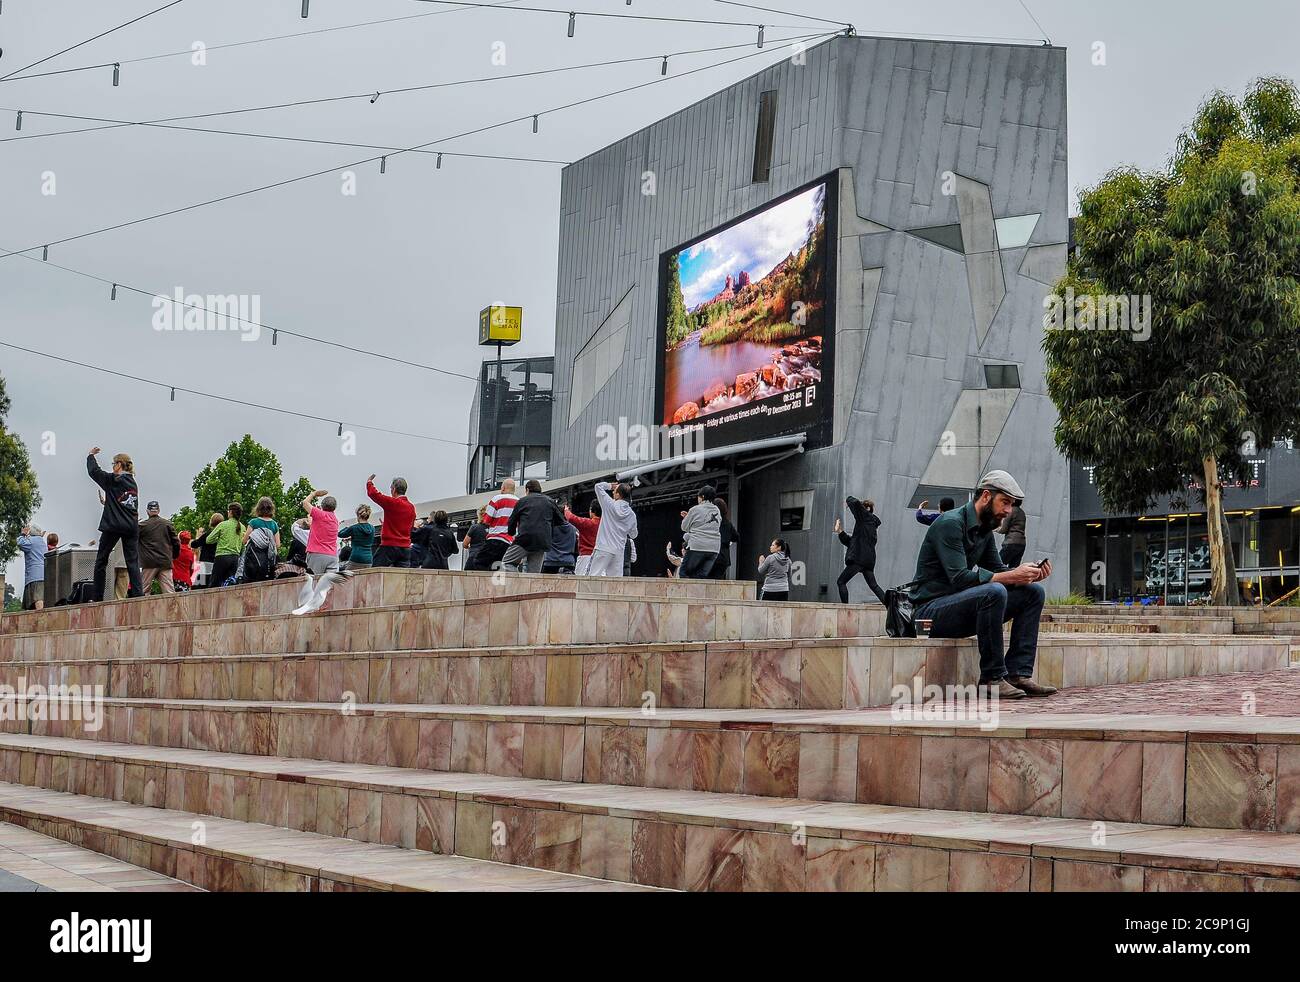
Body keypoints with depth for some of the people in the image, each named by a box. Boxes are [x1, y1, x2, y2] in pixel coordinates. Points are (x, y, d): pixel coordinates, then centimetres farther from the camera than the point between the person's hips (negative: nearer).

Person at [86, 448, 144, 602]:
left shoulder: (112, 480, -6)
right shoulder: (133, 483, 13)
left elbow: (93, 471, 3)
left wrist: (91, 455, 21)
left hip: (113, 526, -5)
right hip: (132, 526, 5)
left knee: (101, 560, 8)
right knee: (132, 561, 2)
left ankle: (97, 596, 8)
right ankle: (138, 593, -12)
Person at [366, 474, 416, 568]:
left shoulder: (392, 503, -10)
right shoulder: (411, 507, 10)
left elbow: (373, 493, -6)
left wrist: (369, 482, 16)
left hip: (389, 546, -6)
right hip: (406, 548, 6)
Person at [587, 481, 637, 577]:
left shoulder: (610, 505, -5)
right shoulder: (631, 514, 6)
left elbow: (598, 486, 5)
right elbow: (633, 535, 15)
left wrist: (610, 485, 18)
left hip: (603, 549, -4)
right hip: (619, 551, 4)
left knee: (594, 576, -5)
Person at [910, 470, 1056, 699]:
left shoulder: (985, 530, 14)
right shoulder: (950, 523, -16)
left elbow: (997, 570, 14)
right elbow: (960, 578, -25)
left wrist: (1029, 574, -7)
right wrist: (1012, 577, -27)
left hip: (963, 613, 9)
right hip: (932, 610, -9)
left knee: (1033, 592, 1)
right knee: (994, 592, -34)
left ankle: (1018, 674, -8)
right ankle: (992, 677, -25)